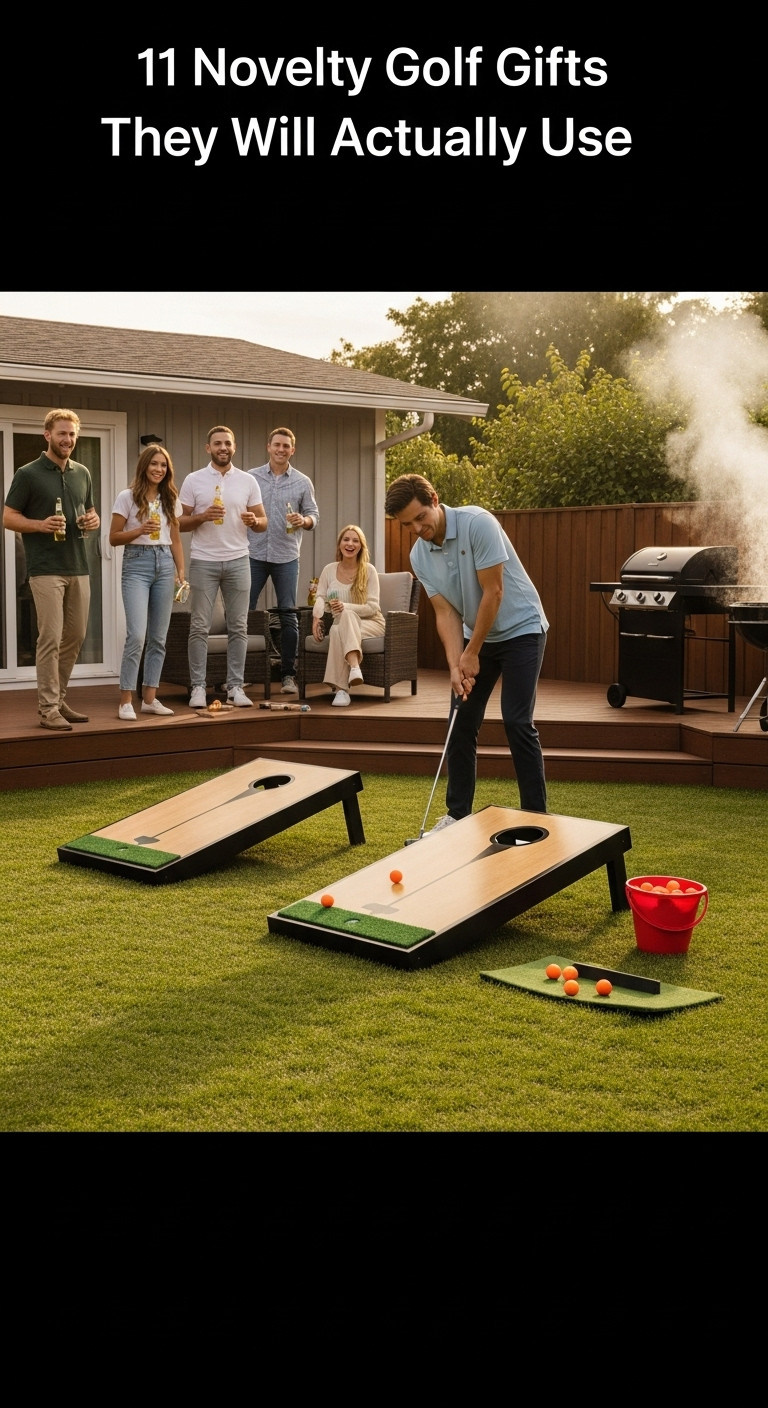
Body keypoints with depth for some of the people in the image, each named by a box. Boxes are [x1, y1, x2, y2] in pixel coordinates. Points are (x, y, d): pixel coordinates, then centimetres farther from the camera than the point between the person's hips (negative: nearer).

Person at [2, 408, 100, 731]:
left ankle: (58, 699, 22)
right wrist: (41, 525, -20)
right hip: (46, 569, -6)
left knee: (75, 637, 9)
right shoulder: (28, 474, -3)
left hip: (78, 568, 6)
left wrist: (93, 521, 1)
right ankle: (48, 709, -4)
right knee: (51, 638, -9)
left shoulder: (82, 473, 14)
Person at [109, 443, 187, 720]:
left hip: (165, 564, 5)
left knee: (158, 637, 6)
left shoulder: (171, 499, 12)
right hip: (137, 563, -5)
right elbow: (114, 538, -1)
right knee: (137, 635, -15)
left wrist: (181, 570, 6)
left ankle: (150, 698, 14)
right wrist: (140, 530, -16)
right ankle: (126, 701, -7)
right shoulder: (127, 497, -1)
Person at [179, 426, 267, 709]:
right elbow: (179, 523, 2)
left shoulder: (247, 481, 8)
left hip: (237, 561, 2)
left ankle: (235, 687, 9)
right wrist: (202, 516, -16)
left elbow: (263, 523, 9)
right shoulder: (194, 480, 3)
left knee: (238, 627, 3)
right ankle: (198, 688, 4)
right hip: (203, 561, -2)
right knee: (200, 627, -1)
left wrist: (254, 520, -13)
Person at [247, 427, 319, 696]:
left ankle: (288, 674, 7)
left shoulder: (302, 482, 6)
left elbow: (314, 515, 5)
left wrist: (304, 521, -16)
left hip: (286, 556, 0)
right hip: (254, 554, 0)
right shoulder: (251, 478, 5)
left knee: (288, 613, 2)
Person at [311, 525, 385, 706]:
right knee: (336, 630, -36)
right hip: (342, 623, 3)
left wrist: (345, 607, -27)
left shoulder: (368, 570, -2)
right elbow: (320, 597, 0)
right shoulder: (329, 570, 8)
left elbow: (372, 607, -9)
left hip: (371, 623, -3)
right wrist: (316, 616, -24)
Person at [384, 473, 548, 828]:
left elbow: (493, 592, -23)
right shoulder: (419, 556, -5)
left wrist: (471, 653, -17)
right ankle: (458, 813, 12)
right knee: (461, 723, 2)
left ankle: (535, 814, -2)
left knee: (516, 721, -12)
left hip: (521, 628, -6)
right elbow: (446, 613, -5)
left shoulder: (477, 523, -25)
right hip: (477, 635, 6)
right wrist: (455, 665, -18)